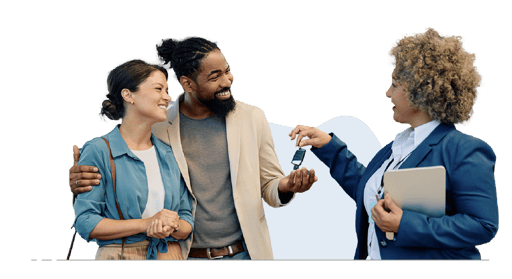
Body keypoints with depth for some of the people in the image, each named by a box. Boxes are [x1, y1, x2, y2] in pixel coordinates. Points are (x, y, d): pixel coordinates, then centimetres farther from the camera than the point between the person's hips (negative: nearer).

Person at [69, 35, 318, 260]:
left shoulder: (252, 118, 1)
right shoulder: (157, 127, -3)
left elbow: (269, 186, 8)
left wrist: (286, 187, -15)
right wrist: (82, 184, -14)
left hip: (245, 253, 1)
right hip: (185, 255, -1)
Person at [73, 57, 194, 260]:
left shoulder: (170, 154, 9)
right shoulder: (98, 151, -6)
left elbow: (187, 220, 9)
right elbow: (85, 223, -12)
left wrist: (172, 227, -13)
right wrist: (145, 224, -18)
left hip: (170, 255, 4)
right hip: (119, 256, -4)